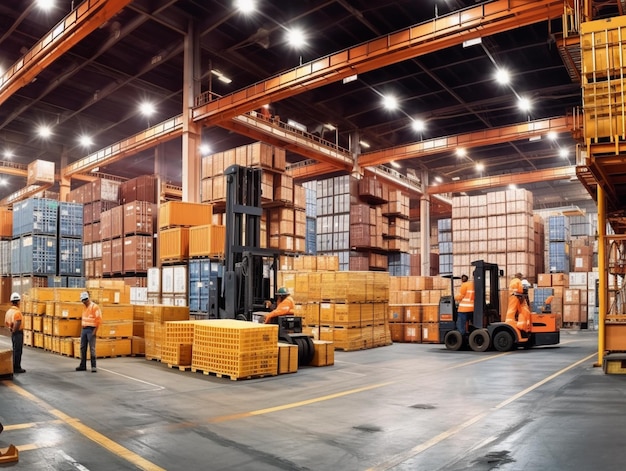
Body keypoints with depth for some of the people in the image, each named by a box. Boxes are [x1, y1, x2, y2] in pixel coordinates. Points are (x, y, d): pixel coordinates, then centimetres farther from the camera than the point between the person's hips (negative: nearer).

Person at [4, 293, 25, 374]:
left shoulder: (9, 311, 7)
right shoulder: (17, 312, -21)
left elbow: (6, 322, 15)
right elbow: (17, 324, -31)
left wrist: (11, 328, 14)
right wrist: (14, 330, -15)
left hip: (13, 333, 9)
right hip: (18, 333, -9)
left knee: (15, 350, 18)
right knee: (18, 351, -1)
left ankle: (14, 367, 26)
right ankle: (17, 368, 5)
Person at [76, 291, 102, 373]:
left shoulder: (95, 307, -11)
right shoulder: (85, 307, 14)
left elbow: (99, 319, -15)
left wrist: (95, 330, -17)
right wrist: (82, 328, 13)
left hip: (91, 330, -8)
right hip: (84, 329, 8)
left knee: (92, 348, -6)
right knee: (83, 348, 11)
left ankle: (93, 366, -2)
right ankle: (83, 365, 20)